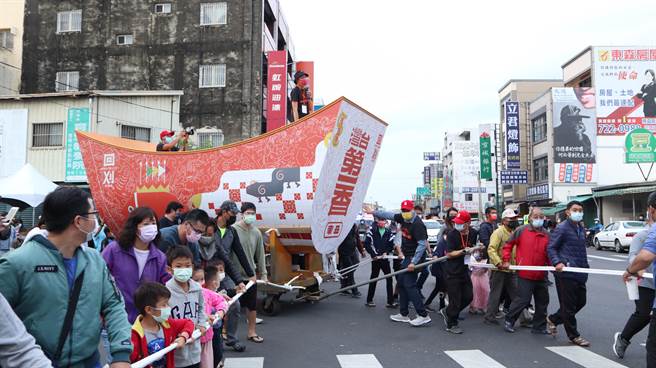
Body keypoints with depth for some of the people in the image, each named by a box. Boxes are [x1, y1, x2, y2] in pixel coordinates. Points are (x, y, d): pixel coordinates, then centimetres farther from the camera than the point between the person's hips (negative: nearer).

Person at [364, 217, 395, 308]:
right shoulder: (372, 231, -2)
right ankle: (369, 300, 15)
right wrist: (374, 255, -11)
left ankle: (390, 301, 7)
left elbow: (391, 245, 10)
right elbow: (367, 244, -6)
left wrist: (386, 252, -7)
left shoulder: (388, 232, 9)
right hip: (375, 259, -3)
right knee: (373, 279, 3)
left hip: (385, 258, 4)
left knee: (389, 279, 1)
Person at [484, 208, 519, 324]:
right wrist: (498, 262, -32)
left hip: (511, 270, 8)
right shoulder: (498, 233, -12)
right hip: (499, 270, -7)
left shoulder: (514, 233, 13)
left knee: (515, 293, 14)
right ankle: (489, 316, 9)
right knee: (495, 293, 0)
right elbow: (491, 249, -22)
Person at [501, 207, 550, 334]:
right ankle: (509, 321, 16)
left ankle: (539, 326, 26)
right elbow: (508, 245, 3)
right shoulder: (521, 231, -5)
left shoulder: (547, 234, 8)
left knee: (542, 301, 12)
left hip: (541, 275, 5)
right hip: (525, 274, -5)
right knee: (523, 300, -3)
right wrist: (506, 260, -1)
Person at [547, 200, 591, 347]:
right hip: (566, 273, -9)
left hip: (580, 273, 9)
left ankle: (553, 319, 30)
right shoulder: (562, 228, -10)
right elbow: (551, 248, -10)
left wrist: (586, 266, 21)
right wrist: (557, 263, -24)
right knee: (568, 305, 2)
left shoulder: (581, 228, 15)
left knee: (580, 302, 15)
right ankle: (573, 336, 15)